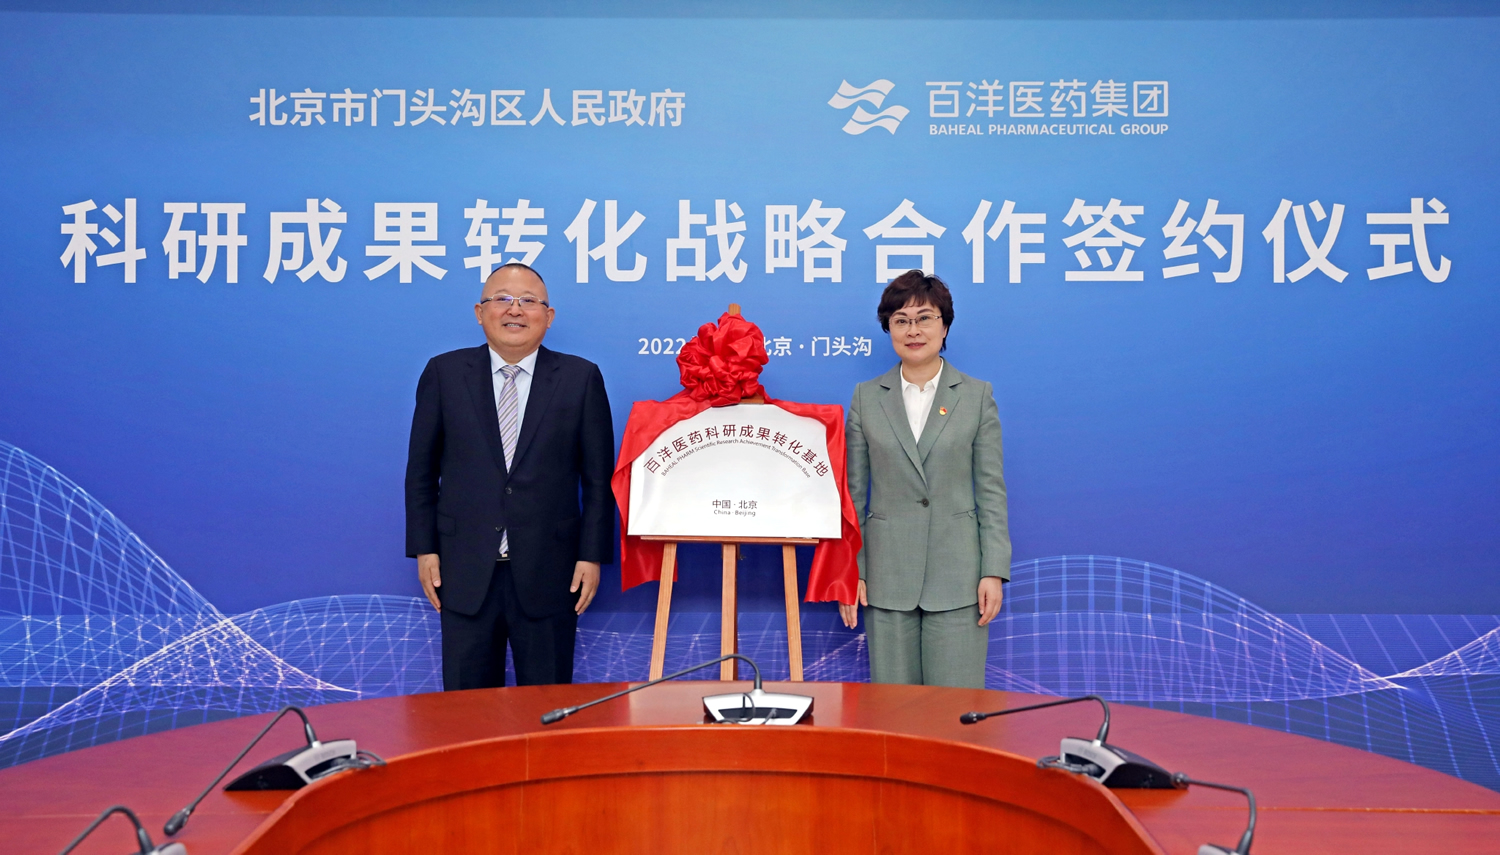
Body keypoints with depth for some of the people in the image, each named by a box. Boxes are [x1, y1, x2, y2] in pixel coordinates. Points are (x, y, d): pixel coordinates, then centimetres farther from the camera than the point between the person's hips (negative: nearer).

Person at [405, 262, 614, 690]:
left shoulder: (582, 378, 1)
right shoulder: (444, 373, 4)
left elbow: (598, 478, 2)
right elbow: (421, 469, 7)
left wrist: (592, 556, -3)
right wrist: (424, 549, 2)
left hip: (547, 574, -1)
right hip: (465, 573, 1)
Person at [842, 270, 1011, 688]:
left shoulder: (977, 395, 4)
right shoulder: (866, 397, 6)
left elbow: (991, 489, 2)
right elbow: (852, 492, 6)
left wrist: (994, 572, -4)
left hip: (956, 573, -1)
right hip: (887, 573, 1)